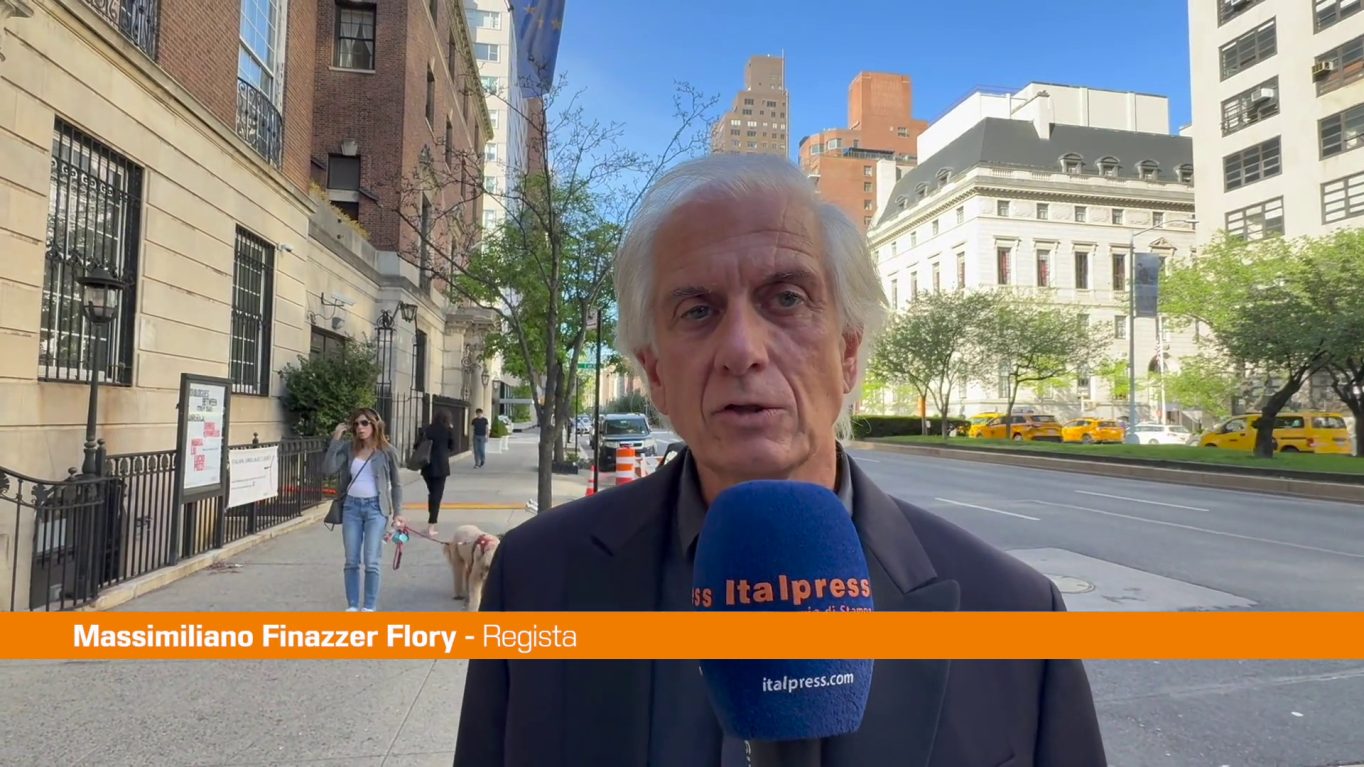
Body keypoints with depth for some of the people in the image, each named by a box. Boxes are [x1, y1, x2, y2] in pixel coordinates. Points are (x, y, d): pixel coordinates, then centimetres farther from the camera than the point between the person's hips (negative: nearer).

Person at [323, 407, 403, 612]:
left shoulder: (387, 451, -2)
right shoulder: (349, 448, 3)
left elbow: (396, 484, 3)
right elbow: (328, 469, -10)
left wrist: (397, 513, -1)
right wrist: (336, 439, -10)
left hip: (375, 507, -3)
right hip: (351, 506, 3)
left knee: (371, 562, -4)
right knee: (351, 561, 8)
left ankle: (369, 608, 8)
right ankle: (352, 606, 19)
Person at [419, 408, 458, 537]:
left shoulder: (427, 429, 4)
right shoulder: (448, 430, -4)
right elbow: (452, 447, 7)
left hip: (427, 465, 4)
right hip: (441, 466, -4)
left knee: (431, 493, 19)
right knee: (437, 495, -1)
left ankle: (431, 521, 25)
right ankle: (431, 526, -7)